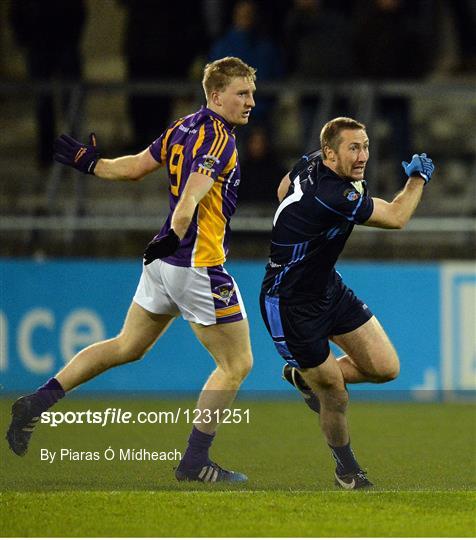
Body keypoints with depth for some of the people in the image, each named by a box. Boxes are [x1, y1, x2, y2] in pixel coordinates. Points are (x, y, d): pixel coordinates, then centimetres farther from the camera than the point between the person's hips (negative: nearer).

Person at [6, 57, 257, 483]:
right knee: (237, 364, 1)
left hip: (165, 260, 9)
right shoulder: (218, 138, -16)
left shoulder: (183, 128, 11)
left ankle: (38, 403, 17)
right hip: (199, 264, -9)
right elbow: (193, 192, -32)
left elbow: (133, 167, 18)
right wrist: (175, 234, -46)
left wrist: (90, 163, 33)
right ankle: (195, 461, 2)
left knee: (127, 347, 22)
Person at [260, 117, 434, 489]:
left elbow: (284, 189, 19)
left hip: (328, 288, 9)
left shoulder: (311, 164, -5)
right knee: (335, 396, -1)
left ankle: (304, 376, 27)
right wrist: (419, 178, -3)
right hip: (291, 308, -9)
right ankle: (346, 468, 24)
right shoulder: (334, 197, -32)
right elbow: (396, 218, -18)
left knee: (386, 368, 3)